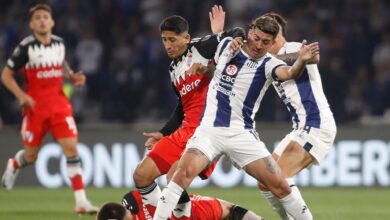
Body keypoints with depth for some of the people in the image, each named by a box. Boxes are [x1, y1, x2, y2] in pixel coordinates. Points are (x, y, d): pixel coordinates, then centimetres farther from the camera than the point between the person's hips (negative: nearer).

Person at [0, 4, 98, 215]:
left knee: (71, 148, -12)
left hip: (59, 104, 3)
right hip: (35, 107, -3)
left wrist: (72, 76, 4)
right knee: (31, 156, 9)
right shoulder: (26, 47, -10)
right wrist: (21, 95, -17)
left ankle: (81, 201, -13)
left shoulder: (59, 43, 4)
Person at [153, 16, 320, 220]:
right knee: (183, 173, -23)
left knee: (279, 185, -7)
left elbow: (288, 73, -27)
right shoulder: (225, 46, 4)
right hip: (209, 130, 0)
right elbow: (198, 68, 23)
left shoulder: (268, 64, -3)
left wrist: (301, 61, -48)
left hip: (242, 134, 0)